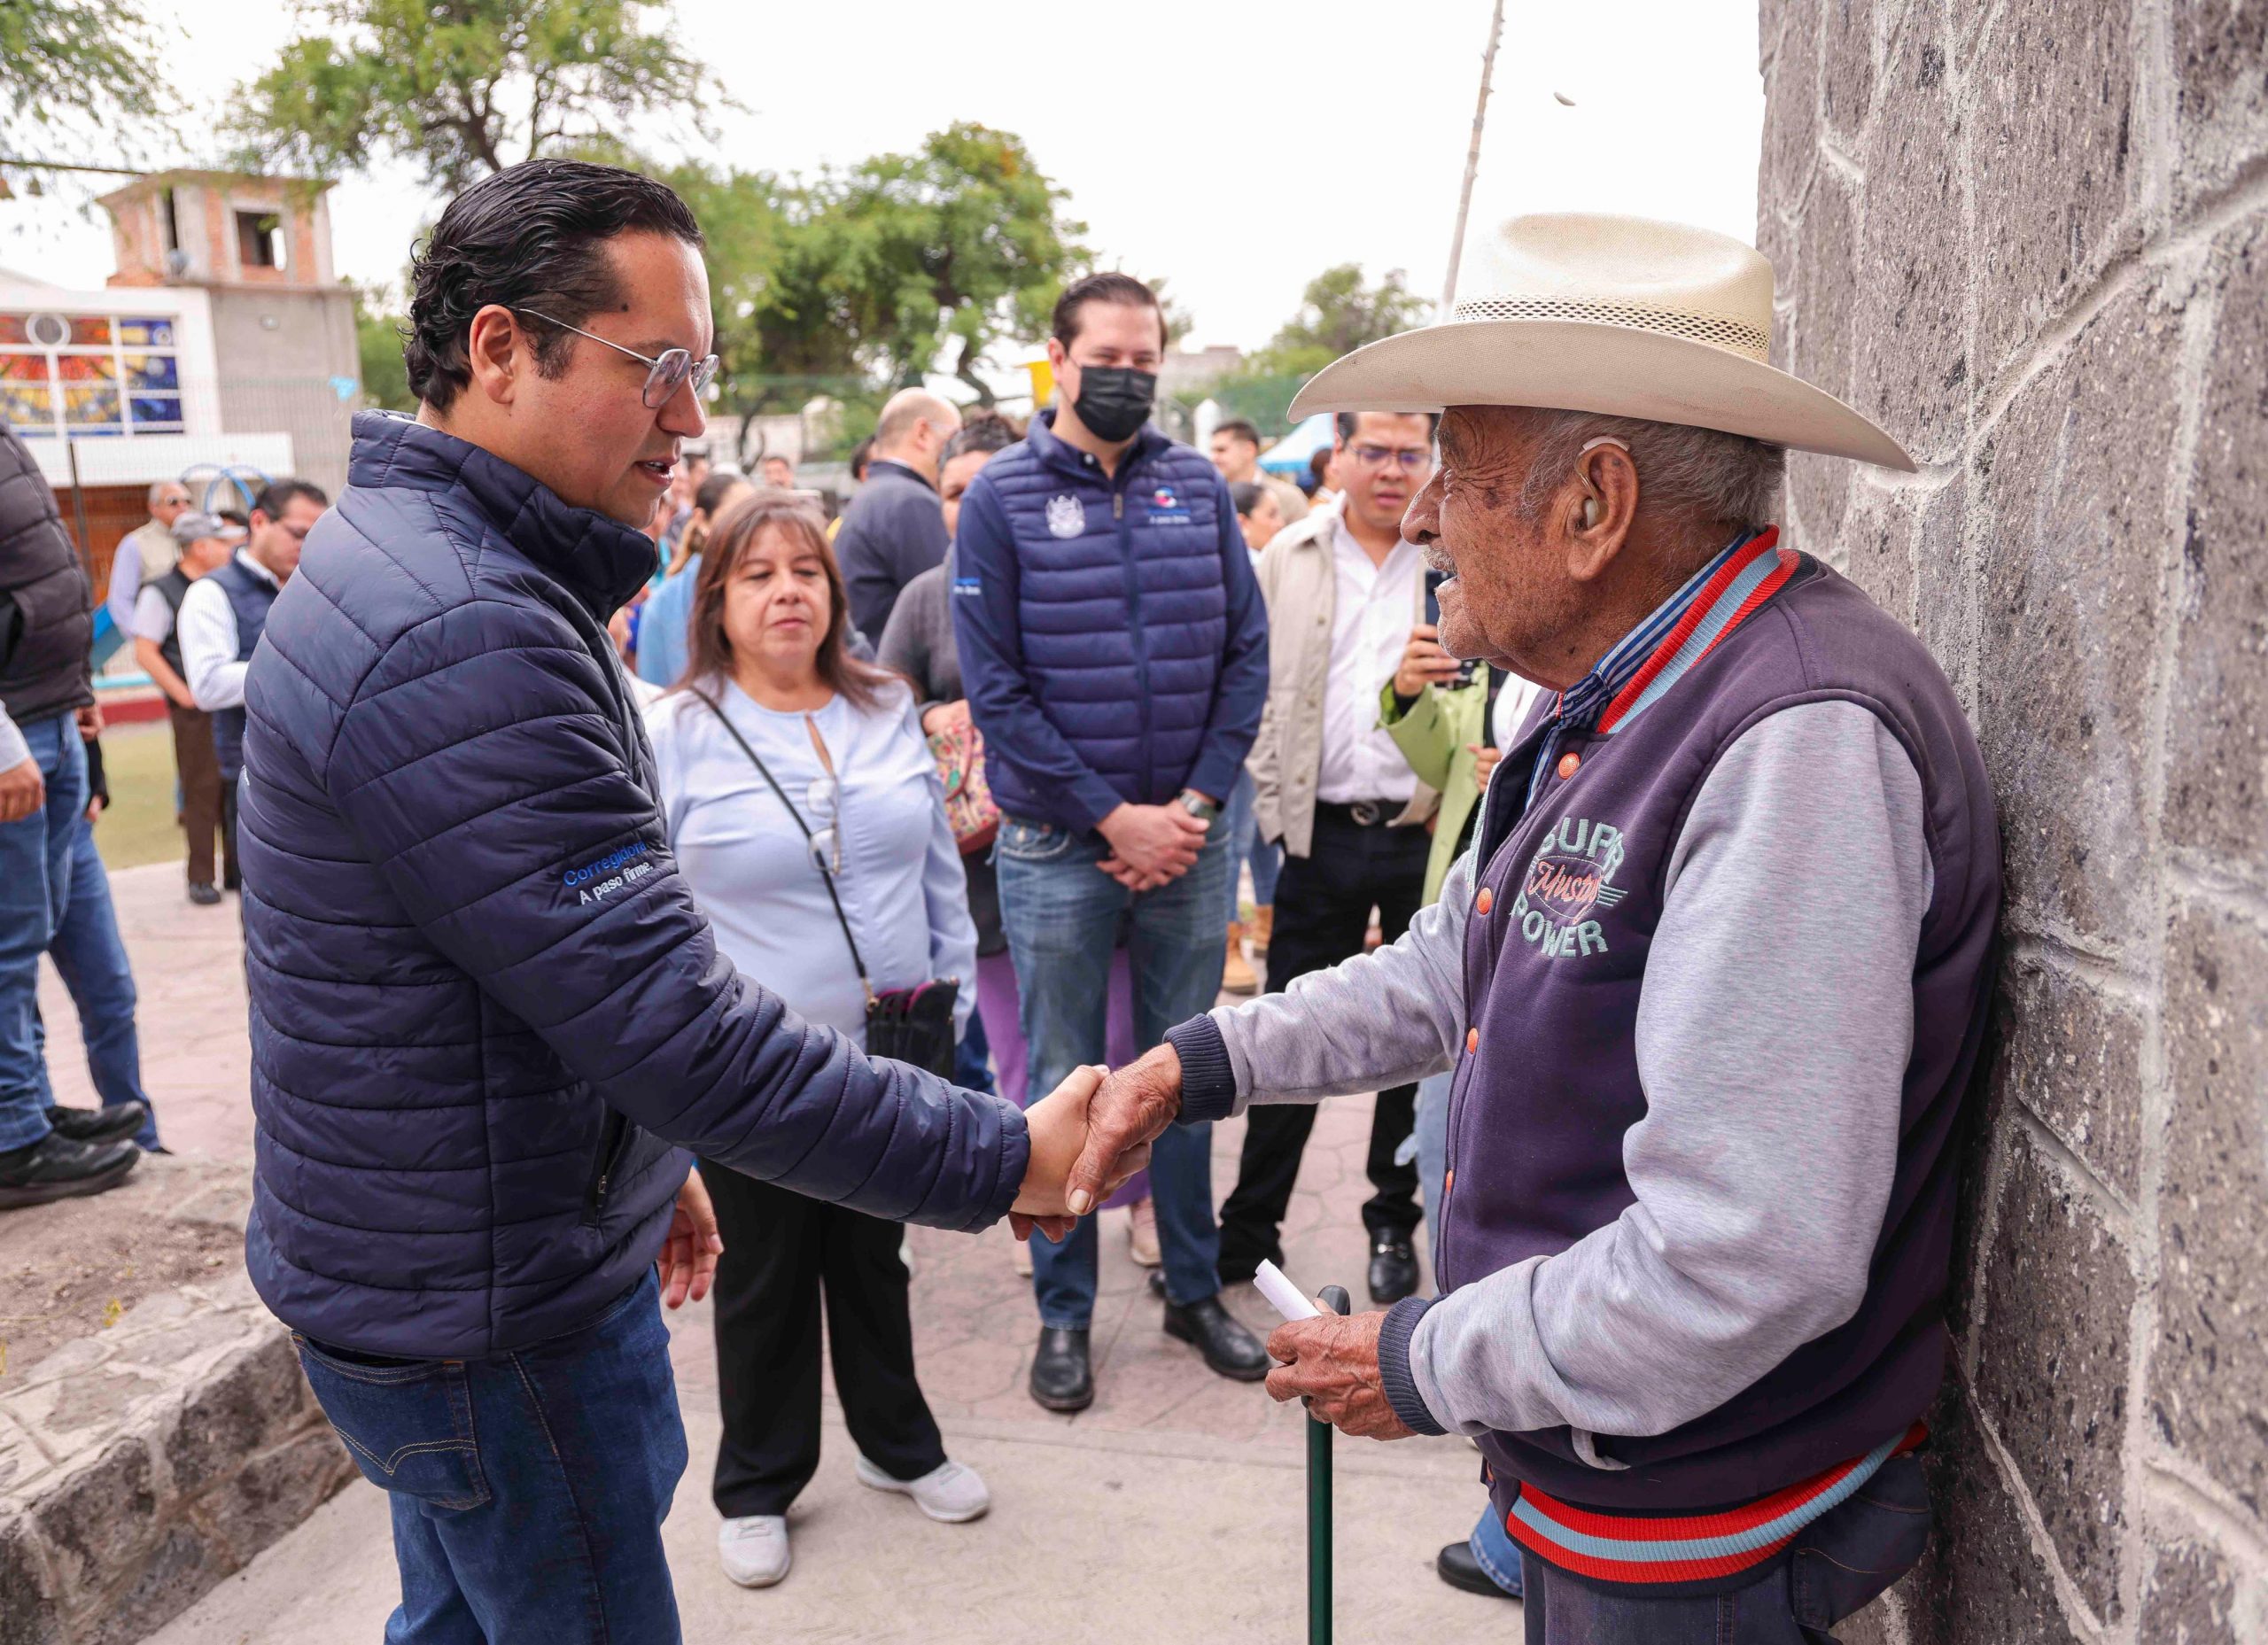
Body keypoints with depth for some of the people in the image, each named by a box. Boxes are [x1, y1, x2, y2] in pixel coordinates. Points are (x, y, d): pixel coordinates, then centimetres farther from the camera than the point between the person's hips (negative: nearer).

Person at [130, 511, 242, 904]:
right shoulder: (161, 593, -5)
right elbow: (145, 653, -9)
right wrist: (184, 694, -12)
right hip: (195, 710, -5)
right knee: (201, 792, -2)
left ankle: (237, 868, 20)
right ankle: (201, 878, 7)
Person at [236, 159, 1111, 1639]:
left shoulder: (417, 562, 8)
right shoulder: (461, 637, -28)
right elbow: (682, 1025, -30)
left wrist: (641, 1162, 18)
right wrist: (1000, 1163, -22)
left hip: (423, 1271, 10)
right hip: (485, 1316, -10)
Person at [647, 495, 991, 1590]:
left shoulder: (890, 714, 3)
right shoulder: (676, 736, -9)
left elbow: (940, 875, 11)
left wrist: (954, 1000, 9)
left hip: (890, 1055, 3)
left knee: (874, 1255, 20)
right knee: (766, 1275, 13)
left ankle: (899, 1446, 40)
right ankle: (758, 1485, 33)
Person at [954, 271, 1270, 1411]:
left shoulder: (1198, 488, 6)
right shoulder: (1002, 498, -4)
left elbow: (1246, 655, 3)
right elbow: (996, 688, -9)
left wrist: (1195, 804, -8)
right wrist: (1111, 817, -12)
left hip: (1190, 834, 3)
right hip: (1059, 843, -2)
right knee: (1065, 1084, 8)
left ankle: (1194, 1288, 30)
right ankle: (1063, 1313, 24)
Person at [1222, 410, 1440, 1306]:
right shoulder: (1289, 556, 5)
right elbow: (1257, 687, 7)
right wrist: (1275, 807, 0)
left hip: (1428, 833, -1)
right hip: (1324, 835, 1)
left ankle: (1394, 1223, 29)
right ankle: (1248, 1229, 21)